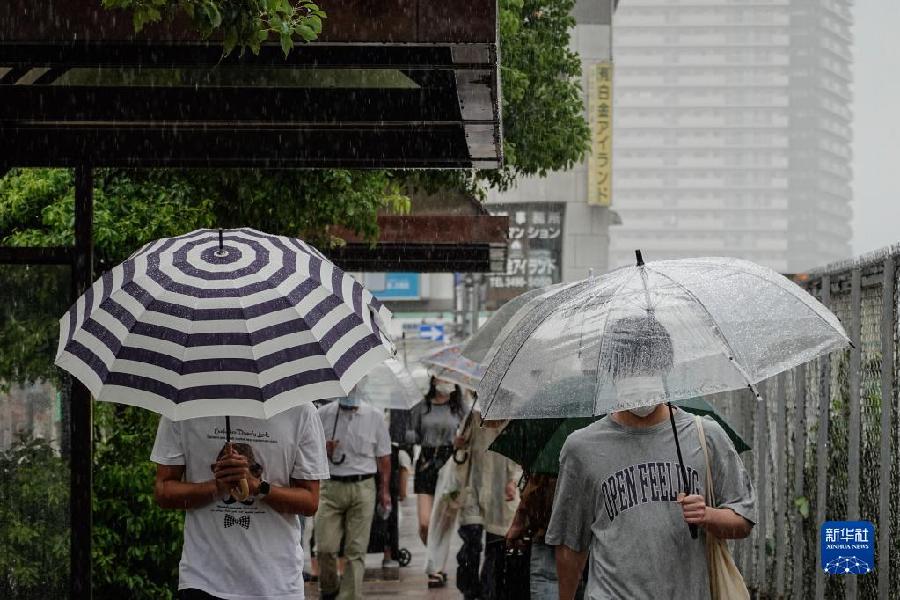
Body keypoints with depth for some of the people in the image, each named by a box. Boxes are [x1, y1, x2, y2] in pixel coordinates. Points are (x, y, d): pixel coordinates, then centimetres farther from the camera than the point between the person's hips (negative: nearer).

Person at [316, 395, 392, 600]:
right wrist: (323, 451, -9)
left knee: (356, 550, -2)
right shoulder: (324, 414, 3)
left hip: (362, 487, 0)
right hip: (332, 486, 0)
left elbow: (383, 457, 9)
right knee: (325, 547, -5)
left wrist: (384, 491, 5)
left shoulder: (374, 416, 3)